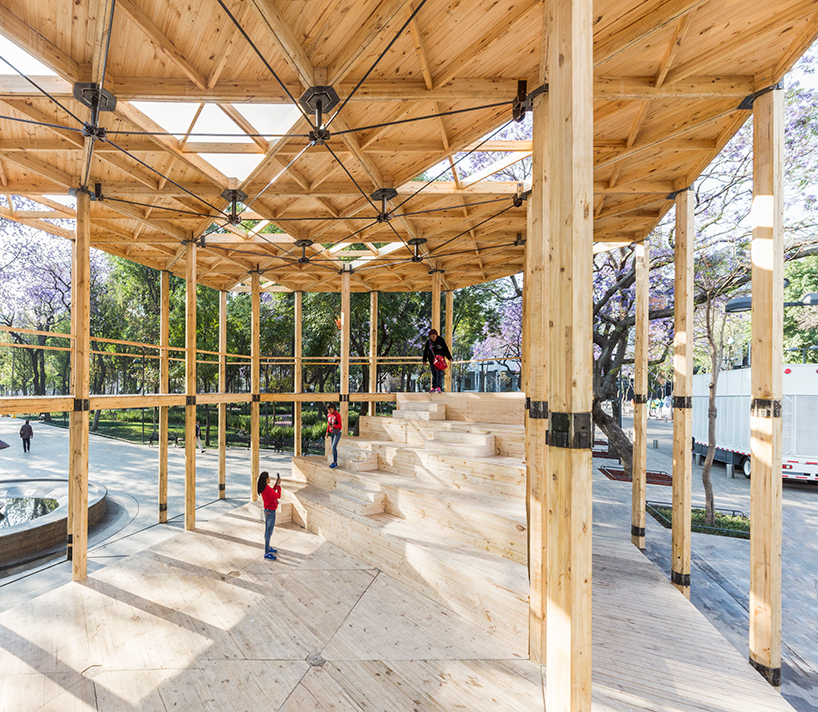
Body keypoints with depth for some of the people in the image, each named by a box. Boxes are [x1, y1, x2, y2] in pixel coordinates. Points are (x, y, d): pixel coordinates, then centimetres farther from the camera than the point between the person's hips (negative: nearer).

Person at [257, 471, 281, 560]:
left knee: (267, 531, 22)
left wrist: (276, 483, 8)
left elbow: (272, 492, 13)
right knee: (269, 533, 3)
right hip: (271, 513, -9)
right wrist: (279, 484, -10)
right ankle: (266, 553, 13)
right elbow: (278, 496, -16)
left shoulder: (263, 488, -2)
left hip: (266, 511, 9)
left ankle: (268, 548, 38)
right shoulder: (268, 489, -29)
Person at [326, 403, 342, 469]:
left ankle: (335, 463, -3)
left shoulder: (337, 415, -20)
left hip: (337, 432, -7)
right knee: (333, 447, 8)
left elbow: (340, 425, -17)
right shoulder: (328, 415, 2)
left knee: (334, 447, -12)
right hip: (332, 432, 7)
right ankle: (334, 462, 18)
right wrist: (327, 431, 5)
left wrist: (333, 426, -34)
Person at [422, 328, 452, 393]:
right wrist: (424, 360, 12)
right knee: (434, 374, 5)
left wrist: (449, 357, 6)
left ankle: (439, 388, -17)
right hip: (432, 360, 2)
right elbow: (425, 351, 12)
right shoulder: (428, 341, 4)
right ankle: (433, 388, 12)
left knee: (439, 373, -13)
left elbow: (446, 349, 5)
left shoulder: (441, 340, -1)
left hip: (440, 359, -2)